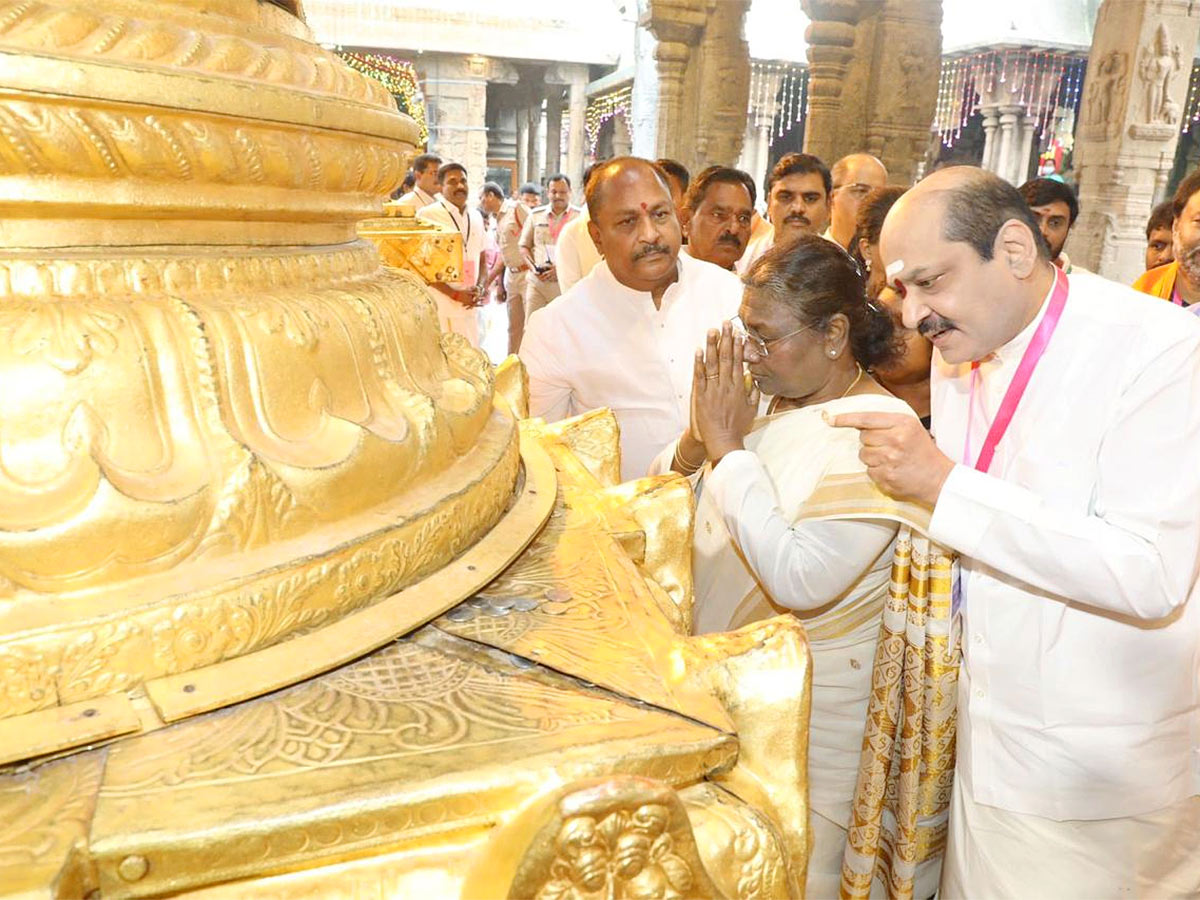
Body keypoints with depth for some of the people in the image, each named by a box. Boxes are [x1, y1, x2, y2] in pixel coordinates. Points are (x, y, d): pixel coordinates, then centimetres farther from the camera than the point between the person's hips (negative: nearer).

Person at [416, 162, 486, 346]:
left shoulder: (476, 216, 15)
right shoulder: (427, 215, -5)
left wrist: (478, 289, 2)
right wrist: (455, 295, -12)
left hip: (469, 306, 6)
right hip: (440, 306, -6)